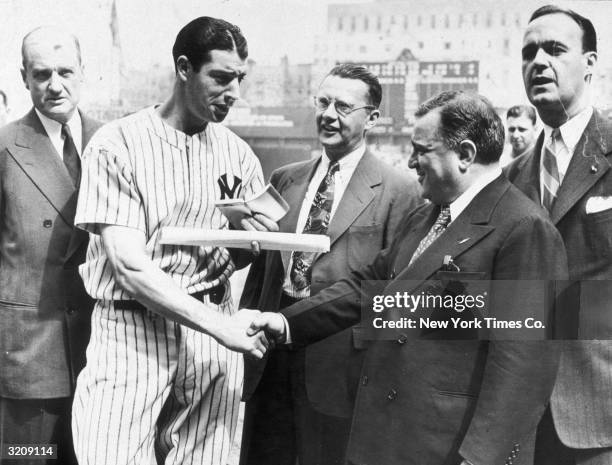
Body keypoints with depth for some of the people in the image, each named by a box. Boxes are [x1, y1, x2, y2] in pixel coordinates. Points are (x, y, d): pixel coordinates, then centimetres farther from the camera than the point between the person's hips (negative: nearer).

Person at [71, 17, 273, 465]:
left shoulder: (237, 152, 7)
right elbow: (129, 267, -14)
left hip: (212, 332, 4)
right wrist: (220, 325, -19)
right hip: (134, 334, -4)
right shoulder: (118, 145, -8)